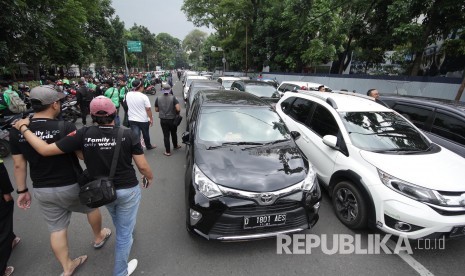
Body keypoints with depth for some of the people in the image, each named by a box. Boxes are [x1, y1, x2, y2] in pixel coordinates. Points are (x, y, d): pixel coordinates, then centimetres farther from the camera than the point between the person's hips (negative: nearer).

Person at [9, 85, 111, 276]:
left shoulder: (16, 131, -6)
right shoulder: (65, 128, -23)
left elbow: (19, 165, 1)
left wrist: (22, 190, 11)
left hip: (42, 190, 5)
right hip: (71, 186, -4)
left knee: (56, 228, 17)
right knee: (92, 207, 25)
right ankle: (98, 237, 47)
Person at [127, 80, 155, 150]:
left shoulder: (128, 94, -3)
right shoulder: (144, 96, -19)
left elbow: (126, 104, 13)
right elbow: (148, 109, -17)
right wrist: (151, 119, -7)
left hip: (132, 119, 3)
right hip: (143, 120, -3)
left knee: (135, 136, 4)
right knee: (146, 134, 19)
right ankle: (148, 146, 39)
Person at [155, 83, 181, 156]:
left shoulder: (158, 98, -5)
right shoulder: (173, 98, -13)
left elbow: (156, 110, 3)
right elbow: (178, 109, -22)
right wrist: (177, 112, 0)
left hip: (163, 120, 1)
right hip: (172, 119, -1)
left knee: (166, 135, 7)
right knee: (174, 134, 20)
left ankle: (167, 151, 10)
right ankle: (175, 146, 41)